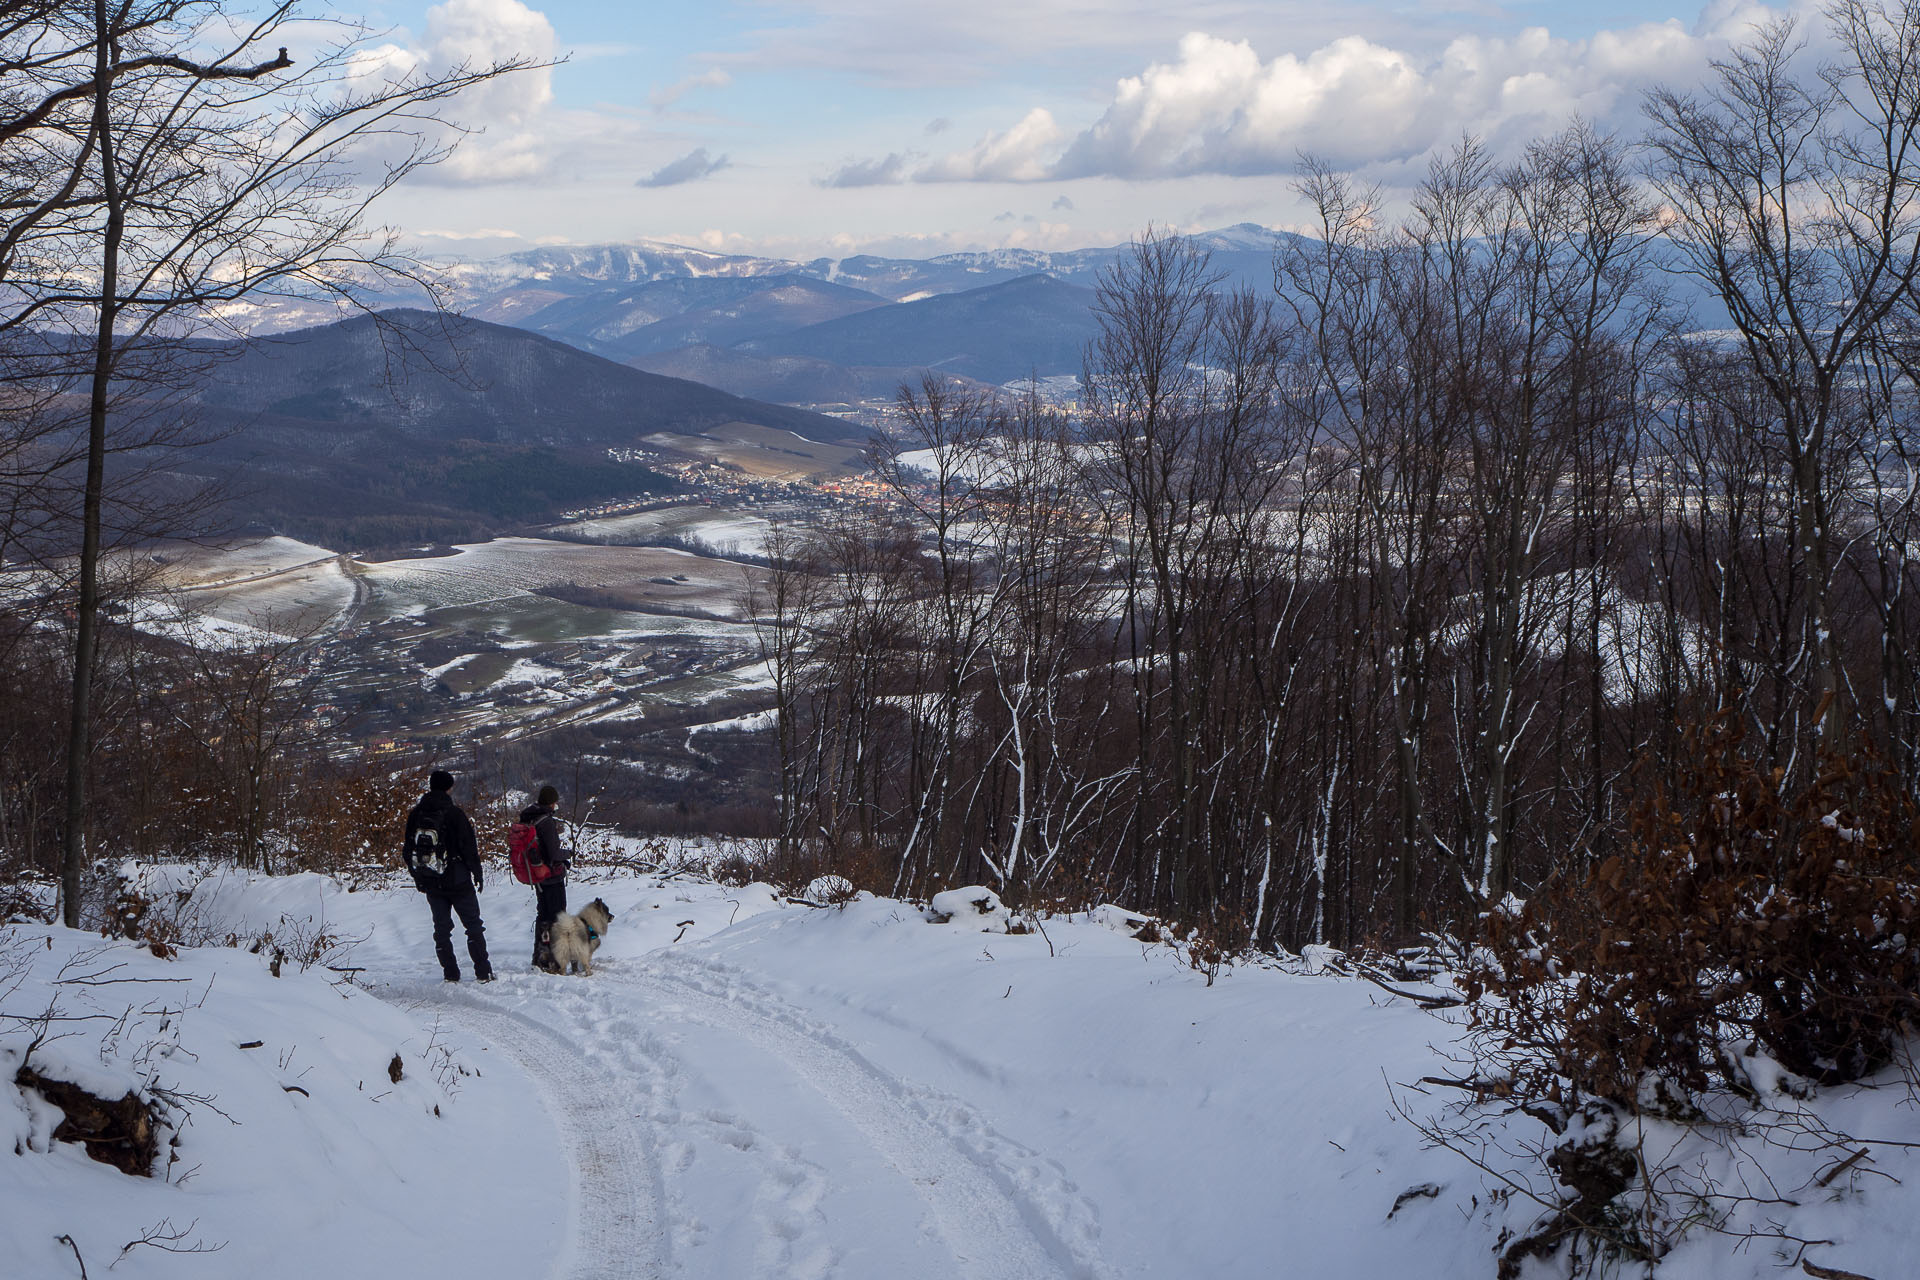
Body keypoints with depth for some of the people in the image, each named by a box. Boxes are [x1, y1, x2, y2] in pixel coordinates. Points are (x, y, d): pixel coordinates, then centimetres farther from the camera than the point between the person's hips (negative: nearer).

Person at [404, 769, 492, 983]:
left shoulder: (415, 815, 4)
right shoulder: (453, 813, -13)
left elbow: (409, 849, 11)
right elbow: (469, 847, -12)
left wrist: (418, 877, 20)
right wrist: (478, 873, 0)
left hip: (430, 883, 4)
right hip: (458, 882, -4)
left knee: (441, 928, 11)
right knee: (473, 925, 4)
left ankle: (450, 973, 9)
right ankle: (483, 972, 1)